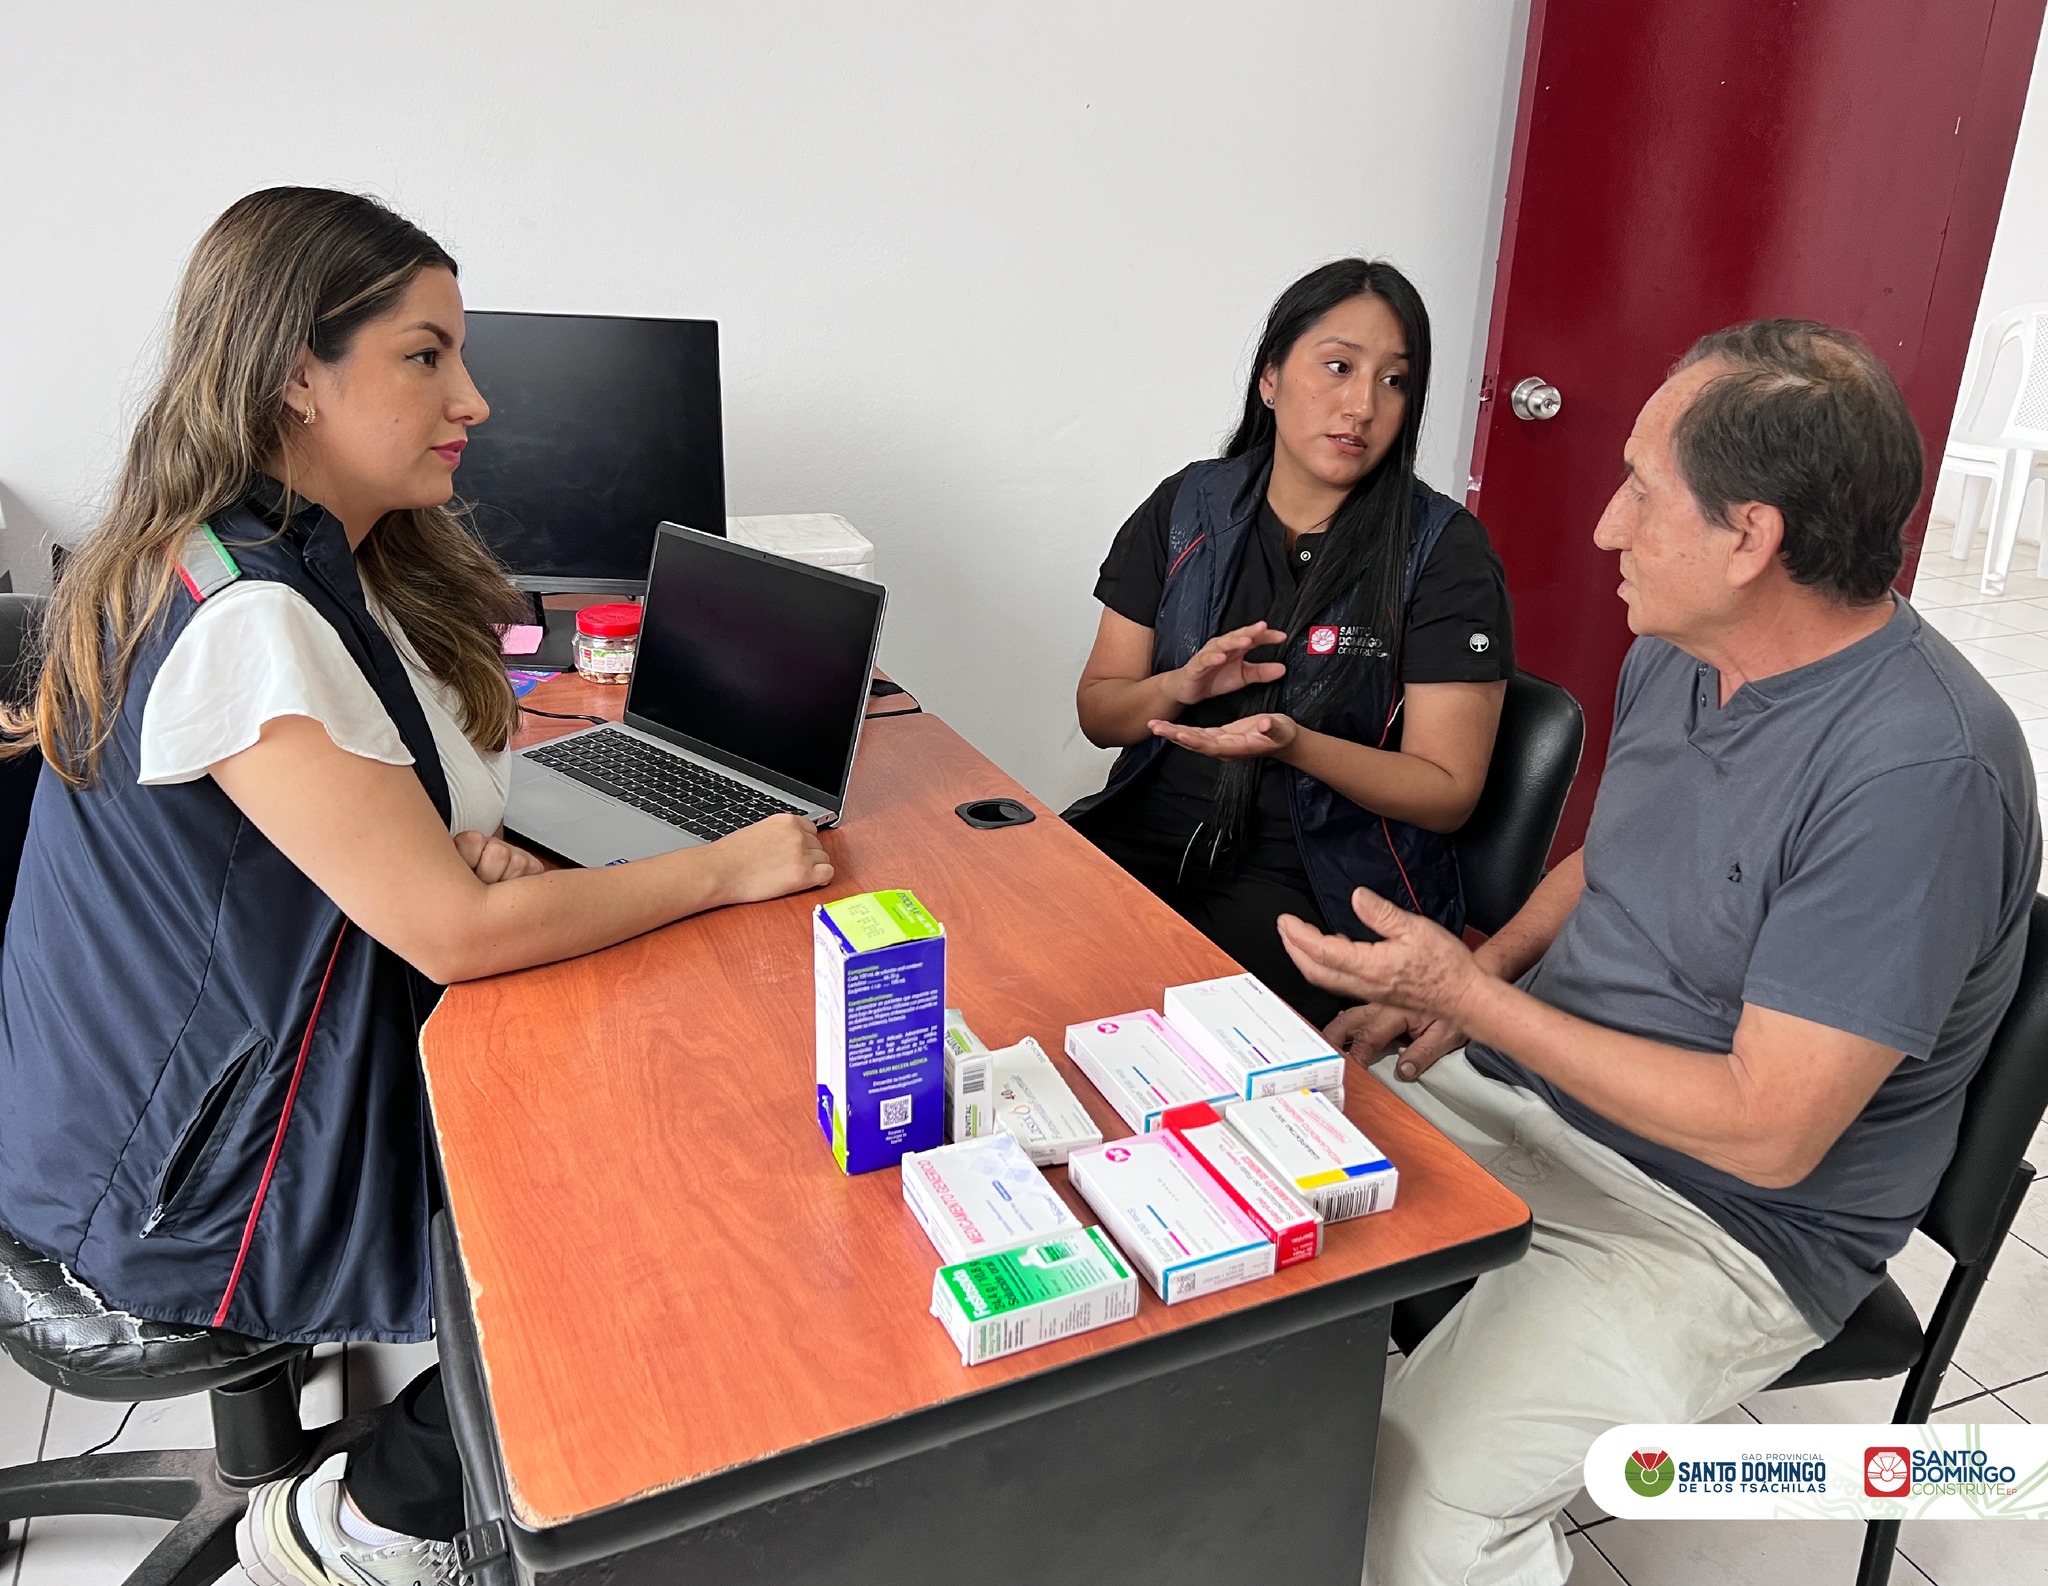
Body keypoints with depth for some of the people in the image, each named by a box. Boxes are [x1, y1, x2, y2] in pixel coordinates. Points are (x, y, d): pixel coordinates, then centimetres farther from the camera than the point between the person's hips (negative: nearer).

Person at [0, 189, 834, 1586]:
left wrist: (457, 842, -9)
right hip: (198, 1185, -8)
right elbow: (454, 933, -27)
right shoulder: (242, 617, -30)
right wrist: (727, 870, -17)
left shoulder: (326, 558, 1)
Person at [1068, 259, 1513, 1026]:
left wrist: (1294, 745, -22)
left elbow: (1448, 794, -6)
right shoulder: (1186, 509, 7)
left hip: (1322, 876, -4)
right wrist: (1182, 687, -11)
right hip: (1151, 827, 4)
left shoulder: (1443, 550, -4)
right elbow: (1098, 713, 11)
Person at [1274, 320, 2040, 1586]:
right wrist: (1468, 979, 0)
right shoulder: (1677, 655, 1)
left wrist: (1473, 994, -23)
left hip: (1725, 1222, -8)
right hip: (1523, 1085, 8)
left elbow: (1767, 1131, -26)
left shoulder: (1921, 770, -26)